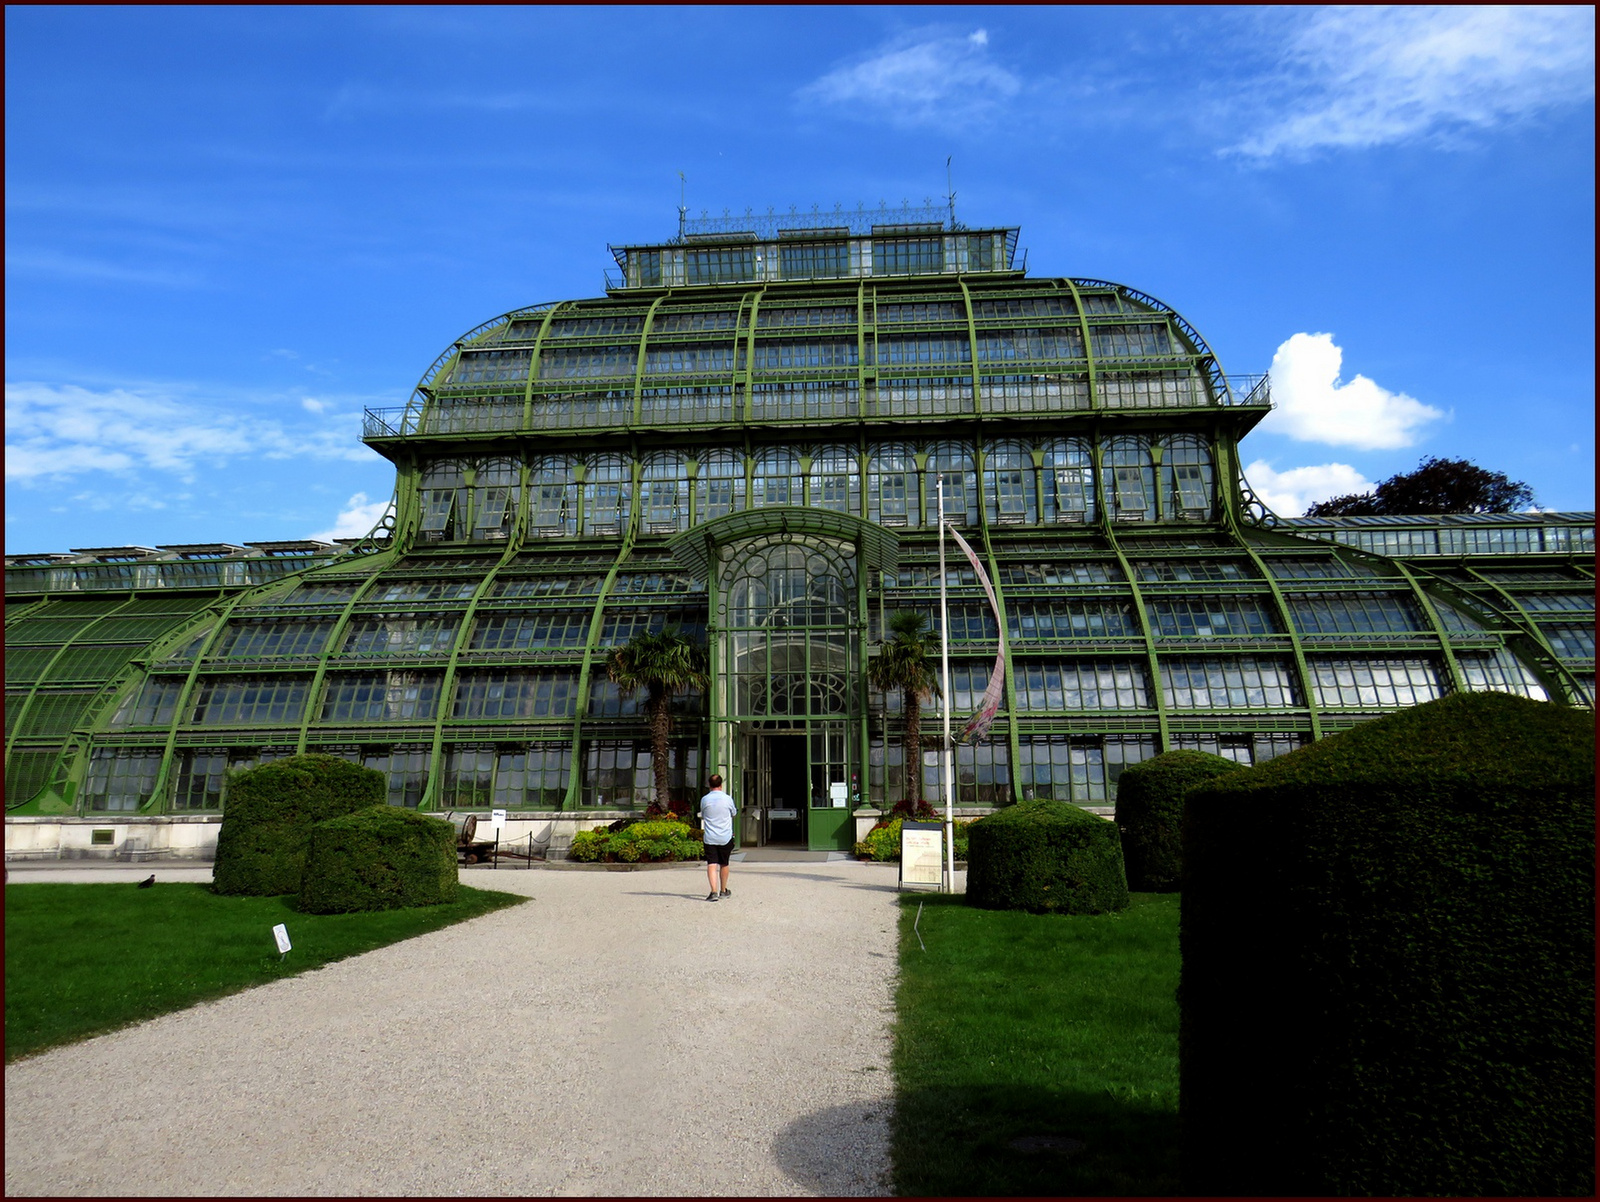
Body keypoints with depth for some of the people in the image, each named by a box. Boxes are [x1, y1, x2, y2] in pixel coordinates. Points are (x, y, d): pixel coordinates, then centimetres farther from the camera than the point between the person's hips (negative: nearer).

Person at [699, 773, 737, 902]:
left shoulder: (704, 800, -3)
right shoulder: (727, 799, -6)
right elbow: (734, 813, 11)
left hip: (709, 838, 0)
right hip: (725, 838, 0)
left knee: (711, 864, -4)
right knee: (724, 864, 16)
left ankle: (714, 891, -21)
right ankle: (723, 890, 30)